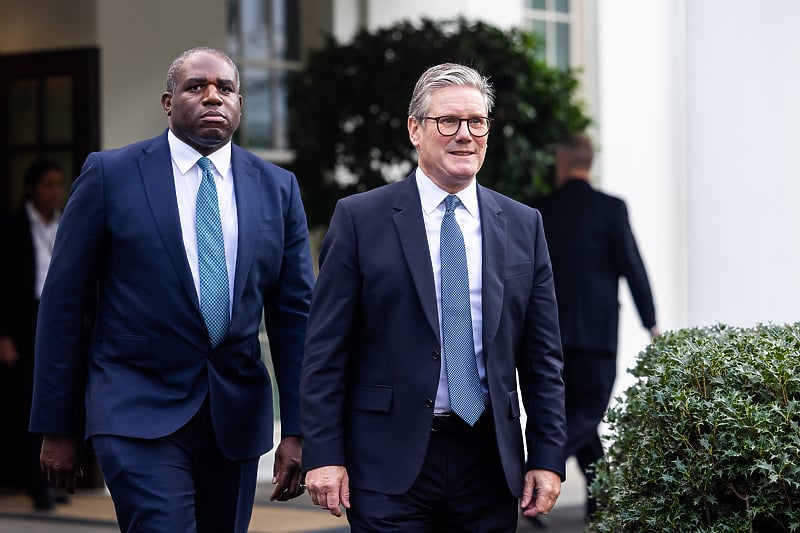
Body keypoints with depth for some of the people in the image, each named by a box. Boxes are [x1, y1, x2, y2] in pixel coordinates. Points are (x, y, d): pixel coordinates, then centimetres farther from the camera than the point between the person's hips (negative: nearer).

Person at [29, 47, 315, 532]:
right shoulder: (111, 175, -2)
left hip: (237, 418, 4)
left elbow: (294, 314, 7)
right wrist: (57, 427, -1)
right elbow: (63, 304, 0)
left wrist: (296, 431, 1)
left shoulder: (278, 188, 7)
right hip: (140, 413, -4)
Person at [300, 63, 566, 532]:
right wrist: (322, 454, -9)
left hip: (489, 460, 3)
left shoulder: (523, 226, 9)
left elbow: (542, 356, 9)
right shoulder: (360, 219, 0)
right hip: (390, 462, -3)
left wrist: (547, 457, 3)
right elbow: (325, 350, -2)